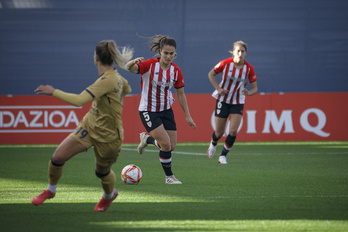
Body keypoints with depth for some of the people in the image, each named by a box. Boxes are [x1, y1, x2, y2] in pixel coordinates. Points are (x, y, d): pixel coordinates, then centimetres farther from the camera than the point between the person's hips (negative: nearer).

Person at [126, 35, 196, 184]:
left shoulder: (176, 71, -2)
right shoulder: (149, 65, -15)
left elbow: (181, 94, 7)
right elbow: (130, 68, -29)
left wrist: (187, 116, 7)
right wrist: (133, 62, -52)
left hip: (166, 110, 5)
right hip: (148, 111, -5)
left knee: (172, 146, 3)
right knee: (166, 144, -15)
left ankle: (147, 138, 32)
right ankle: (169, 176, 6)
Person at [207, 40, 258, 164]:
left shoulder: (249, 68, -10)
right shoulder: (226, 63, -14)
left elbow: (254, 88, -4)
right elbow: (211, 74, 1)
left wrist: (248, 93, -27)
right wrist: (218, 89, -11)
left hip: (238, 103, 1)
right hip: (223, 101, -1)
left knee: (233, 131, -16)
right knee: (219, 132, 4)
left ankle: (223, 156, 3)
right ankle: (213, 144, 41)